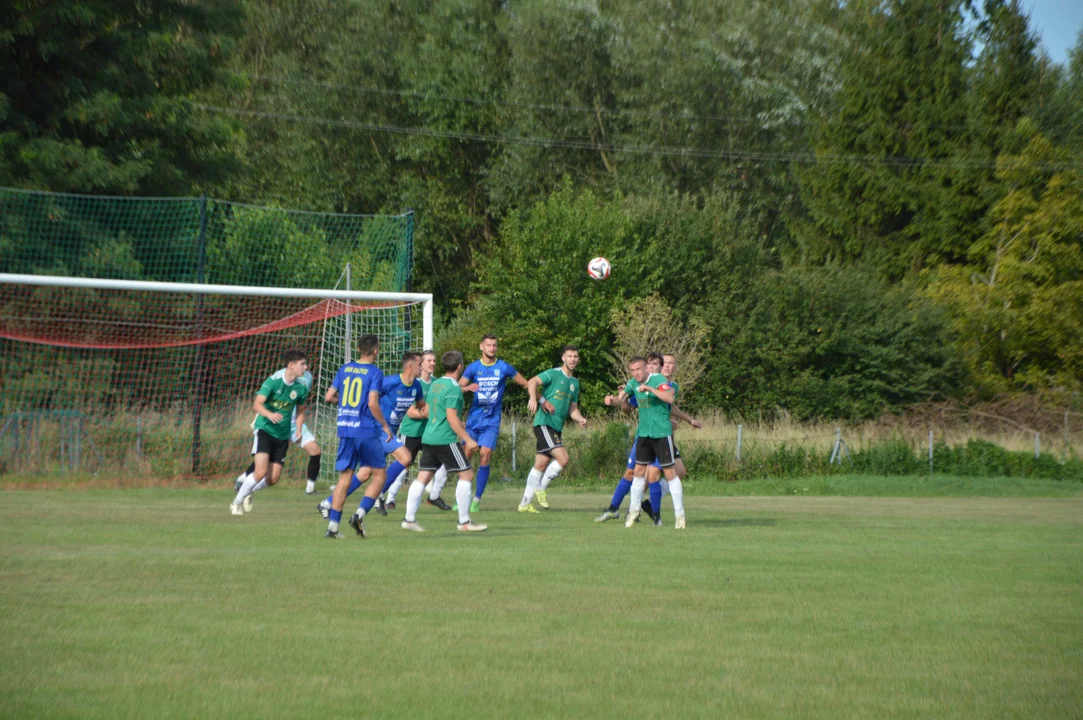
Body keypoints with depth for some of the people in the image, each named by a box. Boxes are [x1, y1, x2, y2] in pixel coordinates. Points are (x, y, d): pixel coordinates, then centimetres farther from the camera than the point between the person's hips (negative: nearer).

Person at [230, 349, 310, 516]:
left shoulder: (301, 388, 0)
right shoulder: (273, 381, -14)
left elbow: (300, 411, 17)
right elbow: (257, 404, -21)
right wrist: (269, 414, -40)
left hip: (283, 435, 5)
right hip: (265, 429, -5)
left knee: (273, 479, 0)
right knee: (261, 472, -19)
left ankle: (246, 491, 30)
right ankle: (237, 501, 2)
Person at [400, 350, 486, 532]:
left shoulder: (435, 384, 13)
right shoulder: (454, 388, -13)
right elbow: (452, 417, -19)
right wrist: (468, 439, -17)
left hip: (428, 437, 8)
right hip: (445, 440, -8)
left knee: (423, 477, 7)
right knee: (466, 474, 0)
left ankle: (409, 519, 3)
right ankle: (464, 522, 0)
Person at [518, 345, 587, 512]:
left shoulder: (575, 383, 18)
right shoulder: (553, 374, -5)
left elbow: (572, 409, 23)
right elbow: (532, 382, -20)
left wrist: (580, 419, 1)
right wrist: (533, 399, -39)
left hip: (557, 428, 8)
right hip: (544, 422, -8)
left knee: (541, 465, 9)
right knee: (563, 458, -19)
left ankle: (524, 503, 15)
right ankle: (541, 488, -2)